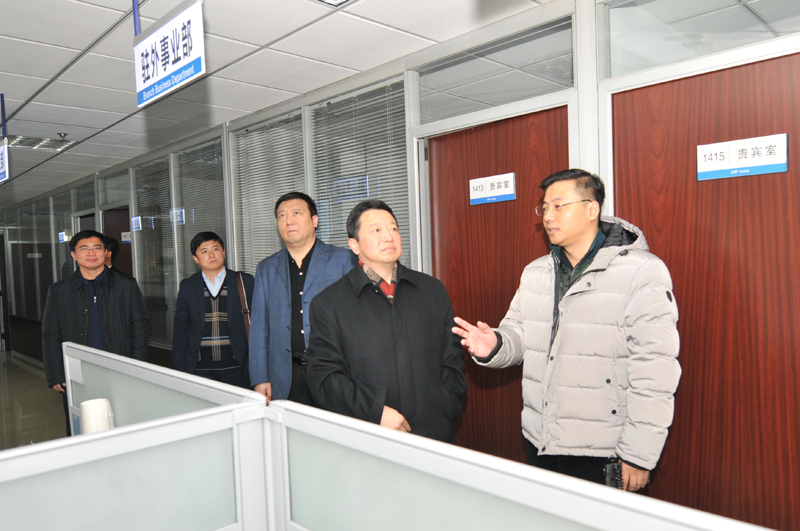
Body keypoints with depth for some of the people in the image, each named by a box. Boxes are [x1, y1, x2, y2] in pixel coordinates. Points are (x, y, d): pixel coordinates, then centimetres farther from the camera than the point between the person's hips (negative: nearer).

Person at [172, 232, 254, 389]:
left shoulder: (245, 282, 4)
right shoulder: (187, 286, 9)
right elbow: (180, 330, 11)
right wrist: (179, 372, 6)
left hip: (236, 369, -1)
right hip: (200, 369, 1)